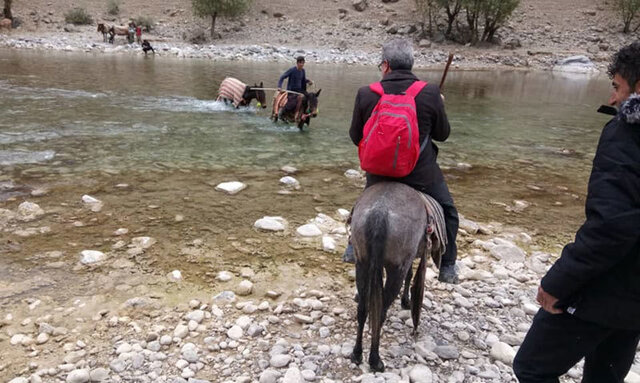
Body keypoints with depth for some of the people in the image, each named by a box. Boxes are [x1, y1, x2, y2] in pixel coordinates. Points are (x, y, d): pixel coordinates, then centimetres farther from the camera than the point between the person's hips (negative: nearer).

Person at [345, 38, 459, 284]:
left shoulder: (366, 94, -9)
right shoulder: (431, 93, -11)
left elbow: (355, 137, 1)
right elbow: (443, 134, 1)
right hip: (422, 174, -2)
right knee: (447, 213, 21)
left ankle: (353, 249, 40)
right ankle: (447, 267, 25)